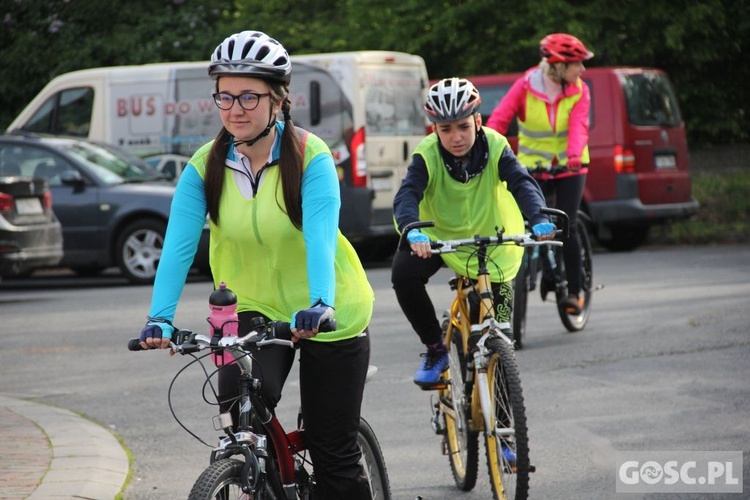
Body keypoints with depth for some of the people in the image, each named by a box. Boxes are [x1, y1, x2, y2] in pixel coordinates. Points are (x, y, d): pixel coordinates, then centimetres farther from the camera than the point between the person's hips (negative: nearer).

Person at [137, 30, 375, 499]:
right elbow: (179, 244, -19)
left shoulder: (310, 156, -18)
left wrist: (320, 305, -47)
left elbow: (321, 234, -31)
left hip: (326, 315, -2)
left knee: (335, 454, 2)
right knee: (241, 399, -26)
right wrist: (160, 318, -34)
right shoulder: (206, 166, -9)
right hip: (253, 308, 2)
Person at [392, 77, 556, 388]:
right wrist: (412, 231, -57)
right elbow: (407, 195, -36)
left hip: (490, 239, 1)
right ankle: (435, 349, -11)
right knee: (404, 272, -30)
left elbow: (522, 183, -32)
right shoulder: (427, 155, -22)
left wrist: (538, 219, -53)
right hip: (438, 237, 0)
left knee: (499, 328, -1)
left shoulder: (495, 147, -20)